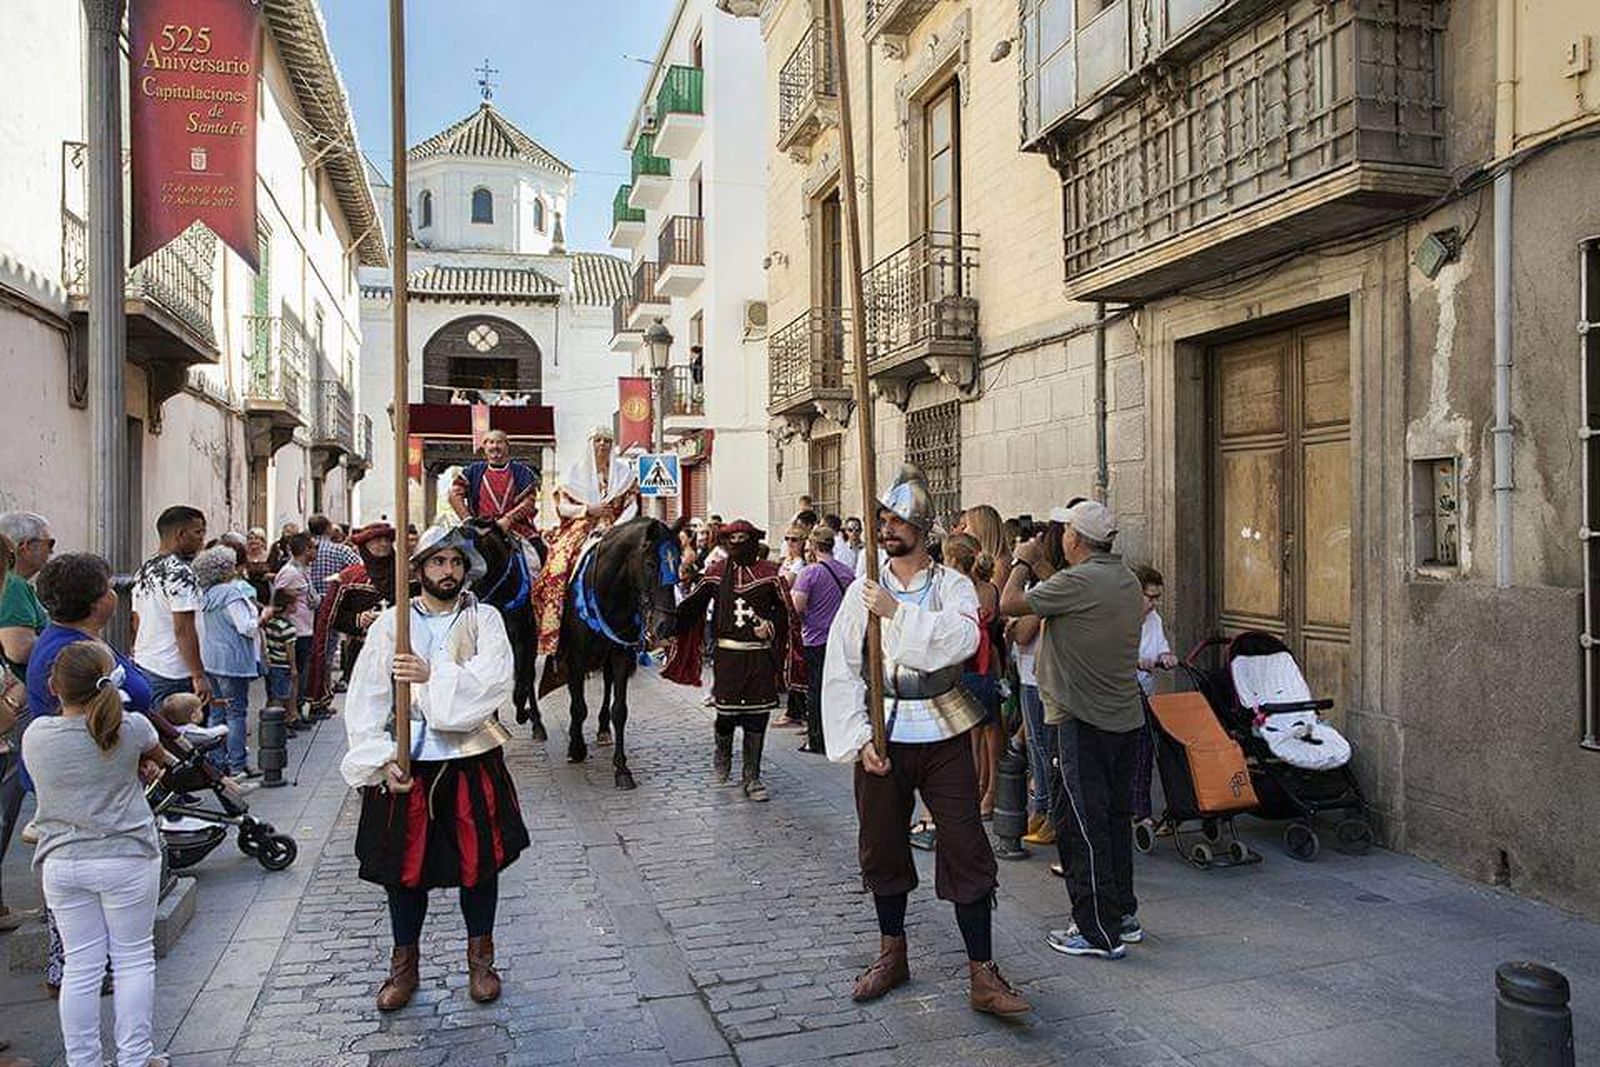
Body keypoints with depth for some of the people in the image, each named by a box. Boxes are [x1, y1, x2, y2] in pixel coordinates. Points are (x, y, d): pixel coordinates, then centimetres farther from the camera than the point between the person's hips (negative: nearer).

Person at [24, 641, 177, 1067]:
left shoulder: (35, 736, -5)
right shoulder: (131, 728, -12)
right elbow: (161, 758, 9)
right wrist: (170, 763, 33)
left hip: (61, 864, 3)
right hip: (126, 859, -3)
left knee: (80, 967, 11)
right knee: (133, 960, 10)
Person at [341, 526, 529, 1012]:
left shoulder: (484, 620, -1)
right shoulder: (390, 623, 0)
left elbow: (495, 681, -16)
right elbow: (366, 699, -2)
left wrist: (433, 675, -25)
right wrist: (382, 760, -11)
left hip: (471, 764, 0)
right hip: (405, 767, 0)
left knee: (479, 863, 10)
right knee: (405, 868, 11)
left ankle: (480, 959, 32)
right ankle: (404, 965, 32)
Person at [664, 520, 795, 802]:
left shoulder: (767, 573, 1)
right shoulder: (717, 572, 5)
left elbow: (785, 609, 5)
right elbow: (693, 603, 2)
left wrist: (772, 626, -11)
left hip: (760, 656, 0)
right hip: (727, 654, 0)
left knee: (757, 715, 2)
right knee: (726, 714, 4)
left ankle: (751, 777, 15)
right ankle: (721, 763, 33)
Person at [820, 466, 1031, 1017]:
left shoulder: (953, 586, -1)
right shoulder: (863, 591, 3)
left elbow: (963, 638, -23)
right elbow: (841, 671, -1)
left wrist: (897, 612, -22)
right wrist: (859, 739, -9)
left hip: (943, 733, -2)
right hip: (882, 733, 2)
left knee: (967, 850, -2)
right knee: (882, 846, 13)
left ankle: (983, 975, 8)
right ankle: (892, 953, 34)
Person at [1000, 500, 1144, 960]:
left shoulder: (1079, 580, -19)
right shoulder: (1126, 579, 9)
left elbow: (1010, 604, -13)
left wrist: (1023, 563, 3)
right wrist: (1039, 566, 24)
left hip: (1084, 721, -9)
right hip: (1126, 716, 9)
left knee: (1083, 826, -1)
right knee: (1115, 818, 18)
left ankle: (1099, 932, 4)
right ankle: (1123, 914, 28)